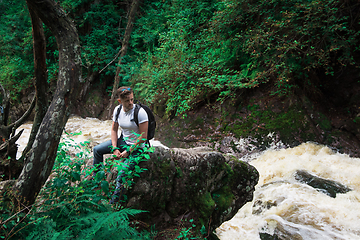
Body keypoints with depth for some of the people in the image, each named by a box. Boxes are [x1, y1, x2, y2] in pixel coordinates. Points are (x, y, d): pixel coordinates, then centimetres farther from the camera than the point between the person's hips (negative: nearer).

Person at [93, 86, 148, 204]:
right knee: (97, 150, 5)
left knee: (122, 174, -23)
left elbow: (143, 137, -22)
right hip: (122, 141, 7)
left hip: (136, 147, -7)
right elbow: (114, 129, 6)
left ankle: (115, 200, -4)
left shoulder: (140, 112, -24)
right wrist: (115, 148, -6)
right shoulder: (118, 110, -4)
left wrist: (128, 151, -20)